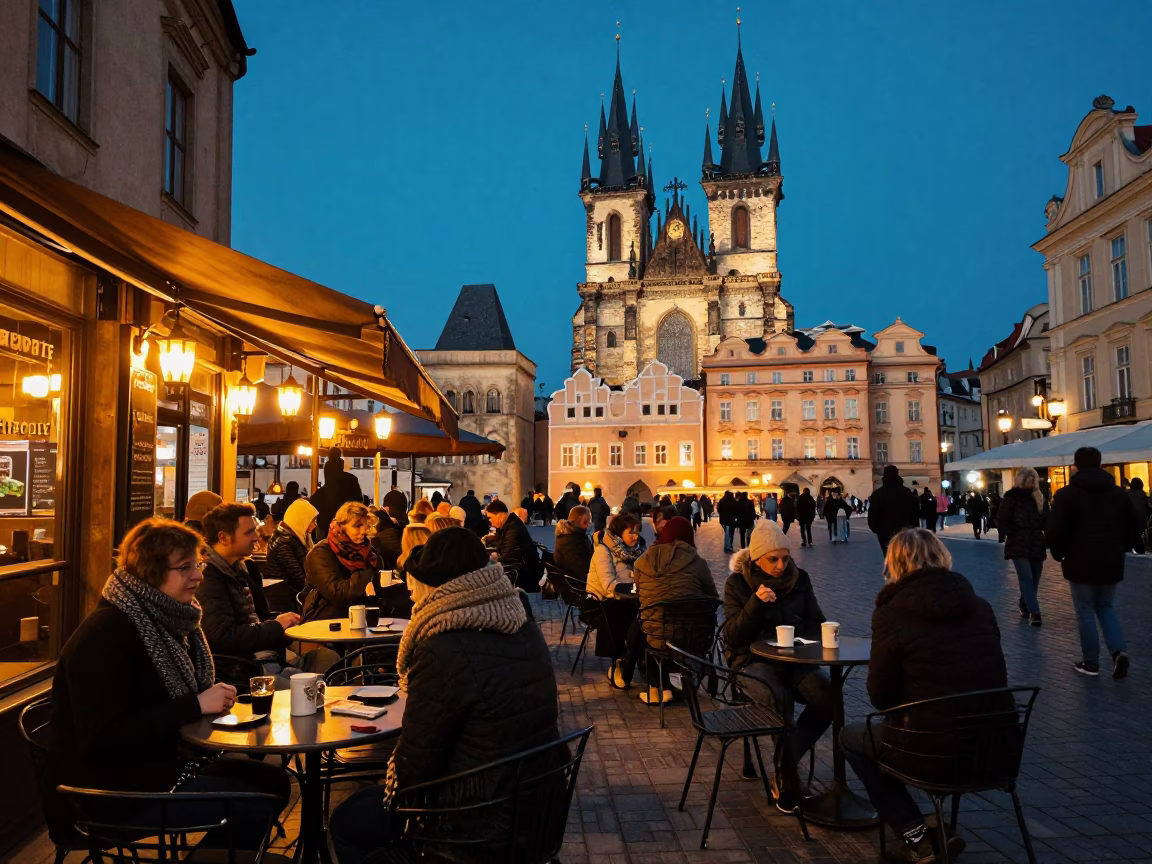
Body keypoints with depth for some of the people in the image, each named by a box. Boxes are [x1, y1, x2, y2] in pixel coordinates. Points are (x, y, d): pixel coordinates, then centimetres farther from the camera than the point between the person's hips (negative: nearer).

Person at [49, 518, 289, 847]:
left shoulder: (163, 619, 5)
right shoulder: (105, 634, -22)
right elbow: (101, 739, -27)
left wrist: (212, 698, -5)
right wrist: (195, 706, -24)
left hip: (161, 761, 9)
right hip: (112, 787, -9)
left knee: (273, 780, 3)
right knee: (257, 807, -16)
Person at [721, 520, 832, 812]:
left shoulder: (799, 579, 7)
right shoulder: (737, 583, -2)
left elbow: (816, 622, 15)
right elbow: (731, 637, -8)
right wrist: (755, 604, -23)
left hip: (795, 659, 4)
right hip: (753, 660, -4)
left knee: (829, 695, -27)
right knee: (779, 699, -36)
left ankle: (784, 766, -9)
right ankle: (789, 779, -14)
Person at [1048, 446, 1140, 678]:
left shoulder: (1067, 494, -10)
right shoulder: (1118, 493, 6)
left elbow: (1055, 531, -16)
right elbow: (1135, 528, 10)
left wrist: (1060, 555, 1)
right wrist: (1118, 549, 20)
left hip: (1081, 564, -4)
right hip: (1112, 563, 5)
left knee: (1086, 612, 6)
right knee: (1106, 608, 19)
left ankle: (1091, 663, 10)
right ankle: (1119, 650, -2)